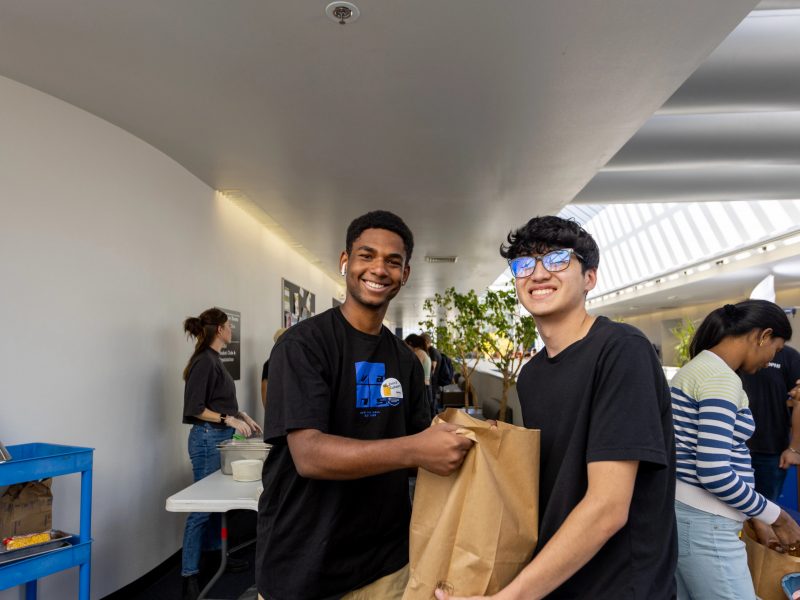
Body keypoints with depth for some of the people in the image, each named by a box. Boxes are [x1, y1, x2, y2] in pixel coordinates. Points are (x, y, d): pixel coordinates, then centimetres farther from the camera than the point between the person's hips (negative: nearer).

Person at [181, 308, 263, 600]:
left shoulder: (213, 360, 12)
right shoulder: (204, 361, -17)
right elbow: (195, 408, -20)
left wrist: (243, 417, 11)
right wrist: (230, 420, -20)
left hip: (220, 438, 10)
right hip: (208, 438, -10)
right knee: (202, 506, -2)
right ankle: (189, 574, 8)